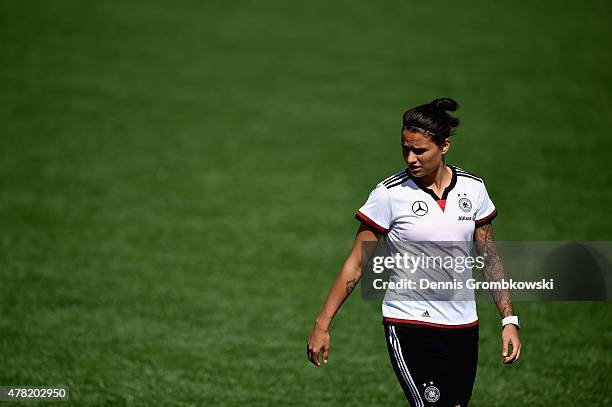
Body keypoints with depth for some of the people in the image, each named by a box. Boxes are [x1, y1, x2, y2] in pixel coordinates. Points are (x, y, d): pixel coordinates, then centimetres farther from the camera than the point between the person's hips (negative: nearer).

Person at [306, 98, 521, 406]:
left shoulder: (473, 188, 2)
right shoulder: (390, 194, -9)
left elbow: (490, 259, 10)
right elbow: (356, 264, -4)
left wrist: (509, 320, 5)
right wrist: (322, 325, -6)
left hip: (463, 326, 5)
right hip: (409, 325, -5)